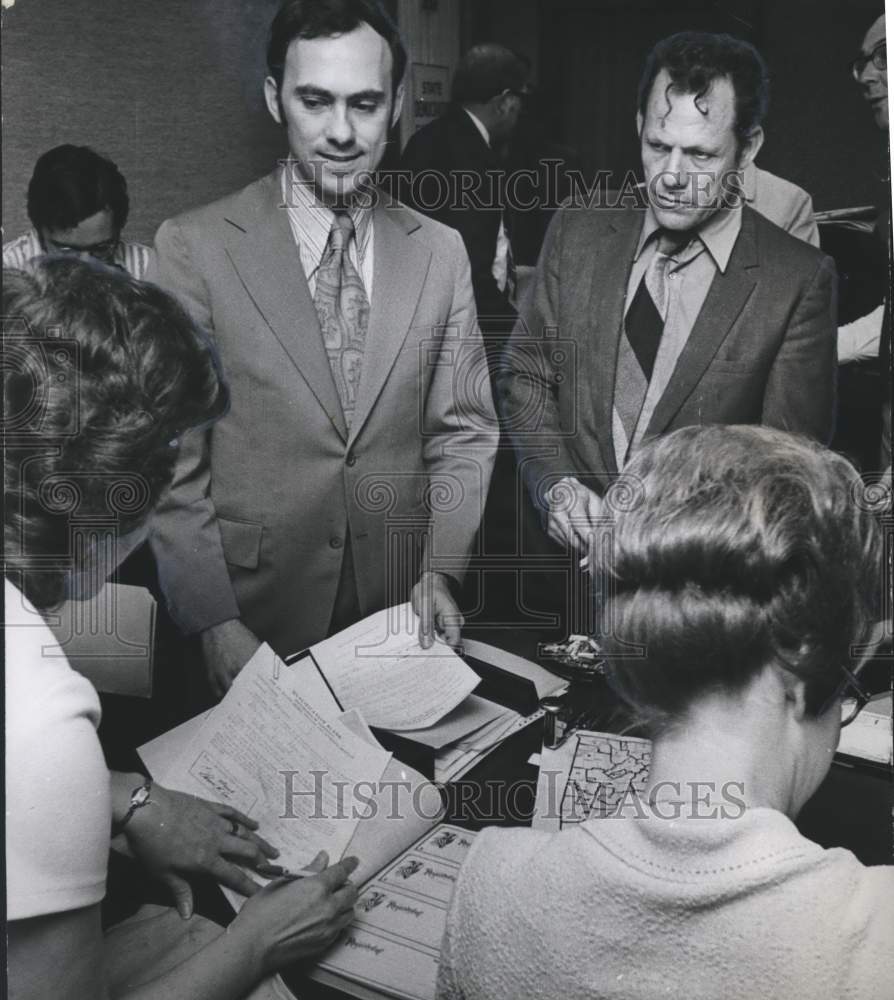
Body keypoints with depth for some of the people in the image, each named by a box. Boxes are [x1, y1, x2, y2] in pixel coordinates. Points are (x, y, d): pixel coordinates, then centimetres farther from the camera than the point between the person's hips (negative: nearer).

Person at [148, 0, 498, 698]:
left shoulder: (441, 252, 2)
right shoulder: (196, 247, -8)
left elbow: (463, 434, 6)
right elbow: (171, 459, -8)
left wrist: (442, 570, -5)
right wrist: (215, 624, -12)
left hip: (401, 615, 3)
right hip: (256, 618, -2)